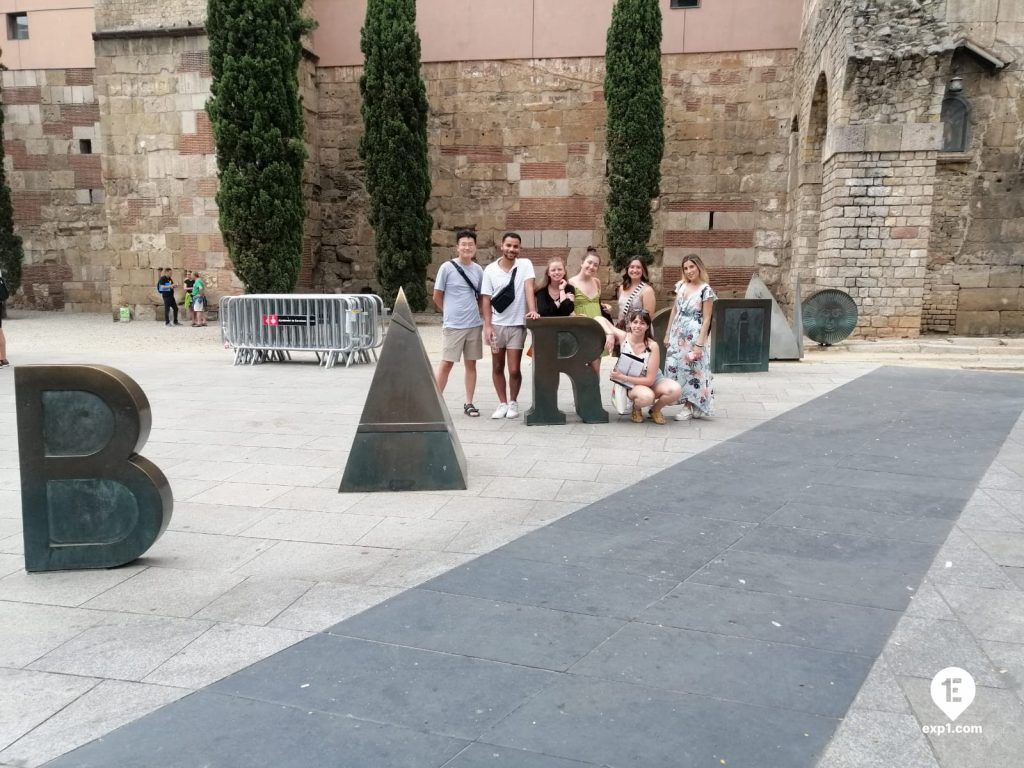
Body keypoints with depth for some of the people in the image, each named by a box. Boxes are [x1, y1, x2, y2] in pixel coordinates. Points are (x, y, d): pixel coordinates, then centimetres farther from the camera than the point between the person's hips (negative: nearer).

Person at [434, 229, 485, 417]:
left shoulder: (478, 270, 6)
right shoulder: (447, 268, -6)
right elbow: (437, 297, 0)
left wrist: (473, 312, 7)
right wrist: (451, 313, 9)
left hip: (475, 324, 4)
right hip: (453, 325, -4)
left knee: (470, 363, 8)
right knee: (446, 363, -1)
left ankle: (468, 403, 16)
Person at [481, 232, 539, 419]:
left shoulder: (525, 265, -2)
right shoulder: (490, 269, 0)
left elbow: (529, 288, -15)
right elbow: (486, 299, -1)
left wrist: (532, 310, -32)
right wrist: (487, 326, -9)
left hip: (517, 325, -2)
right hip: (496, 324, 2)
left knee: (514, 370, -1)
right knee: (497, 368, 9)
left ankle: (513, 402, 19)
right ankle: (502, 403, 23)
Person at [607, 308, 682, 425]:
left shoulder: (653, 346, -19)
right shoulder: (623, 337, -14)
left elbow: (649, 380, -18)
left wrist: (622, 377, -22)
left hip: (652, 381, 1)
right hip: (631, 385, -1)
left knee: (675, 390, -30)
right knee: (646, 396, -38)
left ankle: (655, 409, 2)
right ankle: (636, 408, 0)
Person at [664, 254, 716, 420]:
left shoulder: (706, 290, -9)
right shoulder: (681, 285, 8)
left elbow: (706, 320, -10)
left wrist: (700, 344, -15)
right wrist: (668, 334, 12)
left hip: (693, 336, -6)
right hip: (677, 334, 6)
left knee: (692, 369, -1)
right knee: (674, 367, 3)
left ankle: (690, 407, 10)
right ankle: (687, 403, 13)